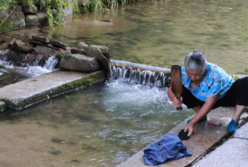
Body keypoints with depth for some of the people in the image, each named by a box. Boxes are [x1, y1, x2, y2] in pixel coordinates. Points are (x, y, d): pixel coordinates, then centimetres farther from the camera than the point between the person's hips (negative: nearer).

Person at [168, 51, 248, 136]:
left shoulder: (215, 75, -37)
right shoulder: (183, 73, -26)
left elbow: (210, 103, -33)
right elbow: (171, 90, -17)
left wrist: (192, 123, -37)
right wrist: (174, 98, -44)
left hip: (226, 95, -3)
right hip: (202, 99, 4)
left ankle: (235, 119, -18)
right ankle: (202, 116, -2)